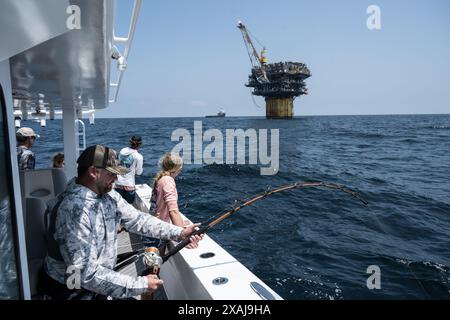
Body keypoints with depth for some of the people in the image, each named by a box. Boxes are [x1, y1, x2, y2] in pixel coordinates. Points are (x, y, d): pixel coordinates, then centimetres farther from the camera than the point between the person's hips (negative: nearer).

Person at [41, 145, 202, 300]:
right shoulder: (74, 210, -29)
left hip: (100, 279, 7)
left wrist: (179, 232, -12)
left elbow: (137, 219, -2)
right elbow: (86, 273, -30)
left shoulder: (108, 195, -4)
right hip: (73, 291, -7)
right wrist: (140, 285, -28)